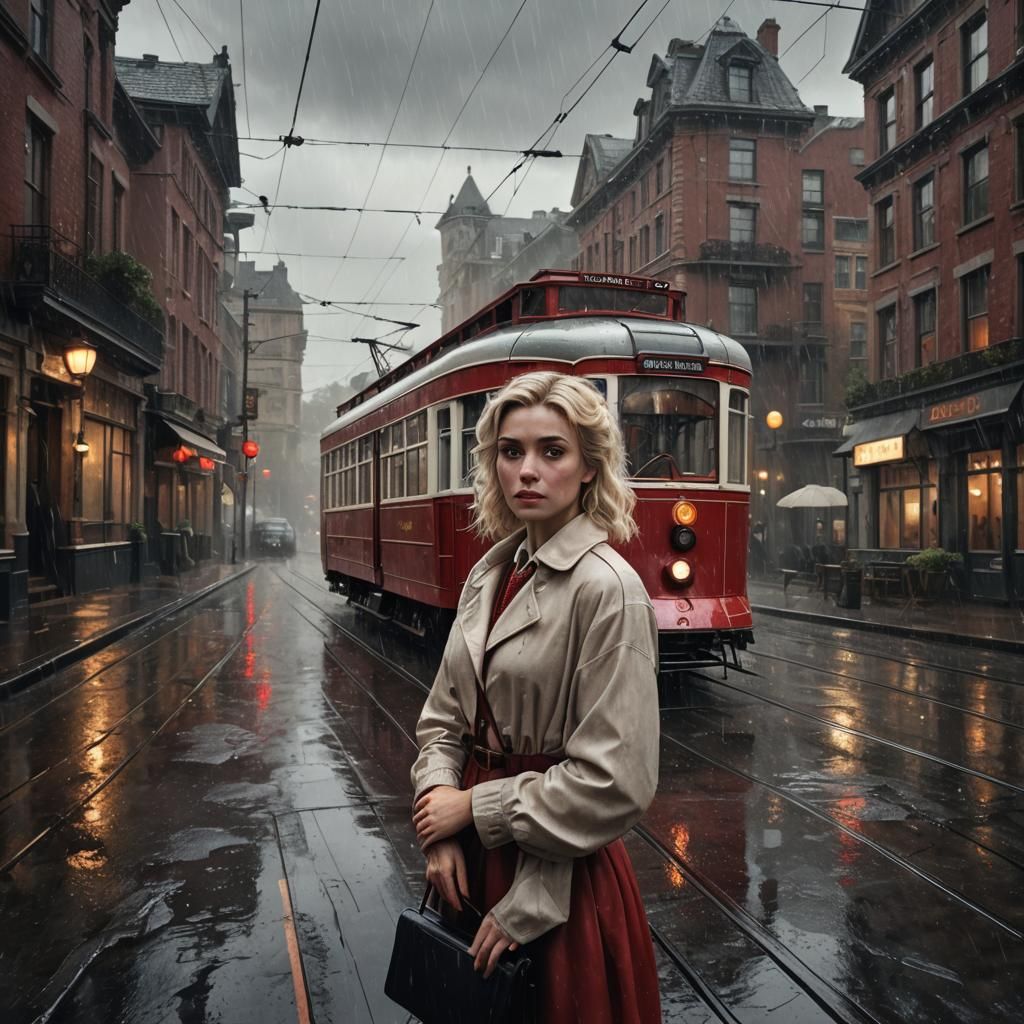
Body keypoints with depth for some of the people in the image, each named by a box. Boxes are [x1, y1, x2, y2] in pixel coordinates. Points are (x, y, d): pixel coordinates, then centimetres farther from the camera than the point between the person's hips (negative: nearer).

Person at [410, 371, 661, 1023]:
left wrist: (475, 809, -13)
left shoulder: (607, 589, -20)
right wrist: (441, 828, -6)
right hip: (474, 867, 7)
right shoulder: (490, 574, 3)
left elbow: (616, 782, -22)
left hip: (560, 880, -7)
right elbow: (445, 718, 8)